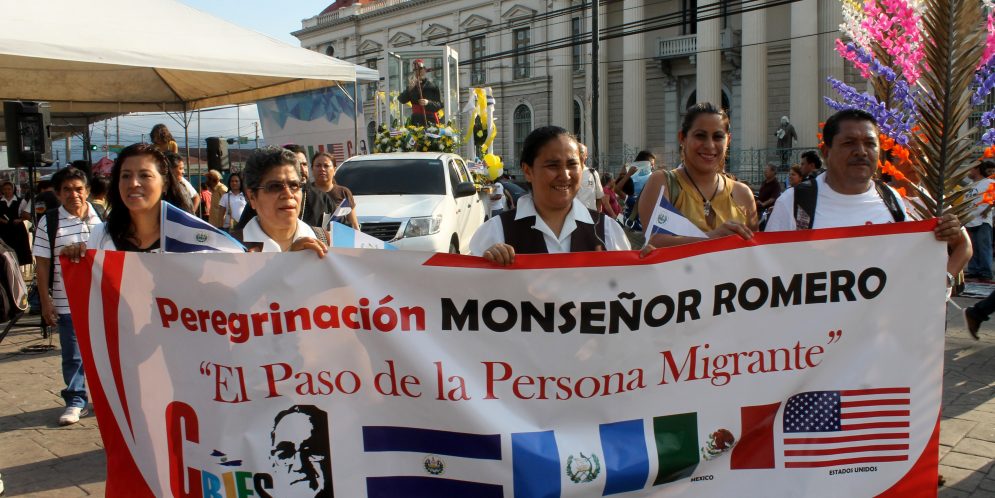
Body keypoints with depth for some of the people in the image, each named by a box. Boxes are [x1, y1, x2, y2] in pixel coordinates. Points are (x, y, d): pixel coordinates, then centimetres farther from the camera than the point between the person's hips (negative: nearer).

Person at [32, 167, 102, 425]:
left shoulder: (102, 217, 3)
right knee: (72, 355, 6)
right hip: (67, 303, -2)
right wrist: (46, 302, -5)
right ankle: (75, 401, 19)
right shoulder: (48, 222, -4)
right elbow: (42, 265, -2)